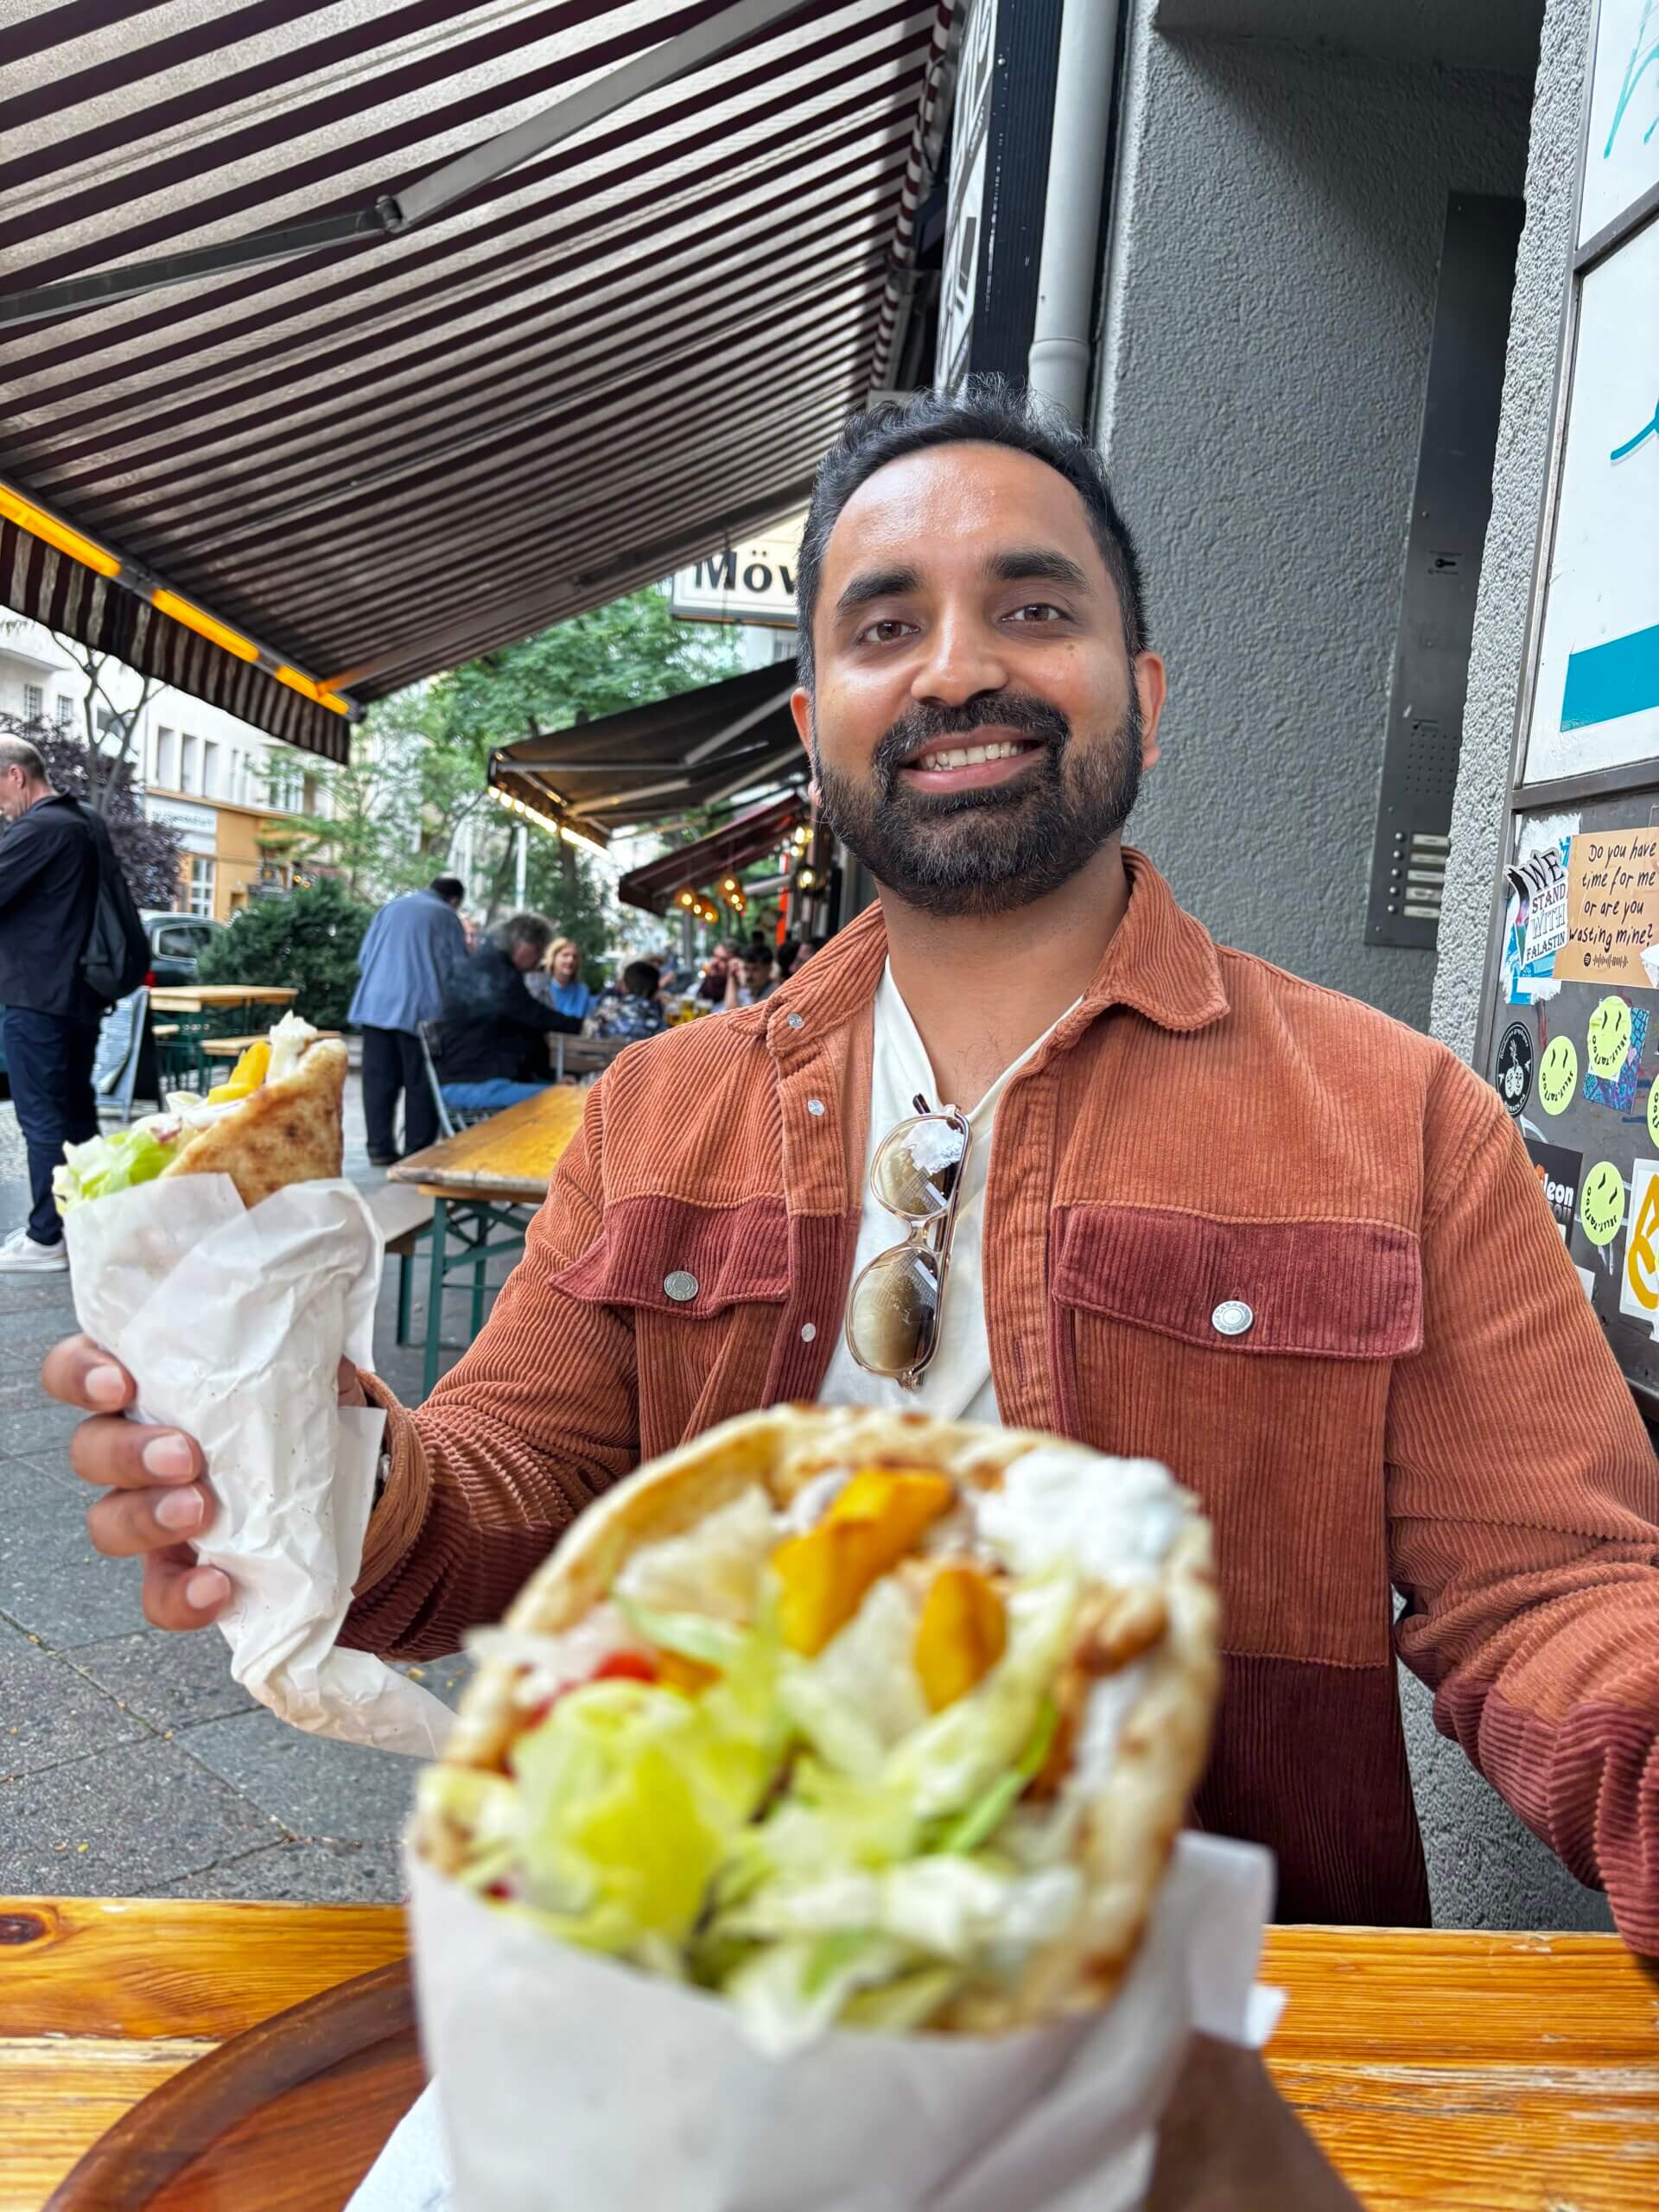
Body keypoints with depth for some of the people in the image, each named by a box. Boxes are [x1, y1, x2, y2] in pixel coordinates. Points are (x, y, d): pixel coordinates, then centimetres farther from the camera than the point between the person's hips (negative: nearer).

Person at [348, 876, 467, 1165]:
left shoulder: (392, 907, 16)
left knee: (379, 1079, 8)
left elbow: (363, 957, 18)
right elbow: (458, 970, -1)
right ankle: (417, 1153, 1)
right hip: (419, 1009, -4)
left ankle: (380, 1148, 10)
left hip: (375, 1005, 4)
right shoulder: (447, 917, 3)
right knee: (420, 1082, 2)